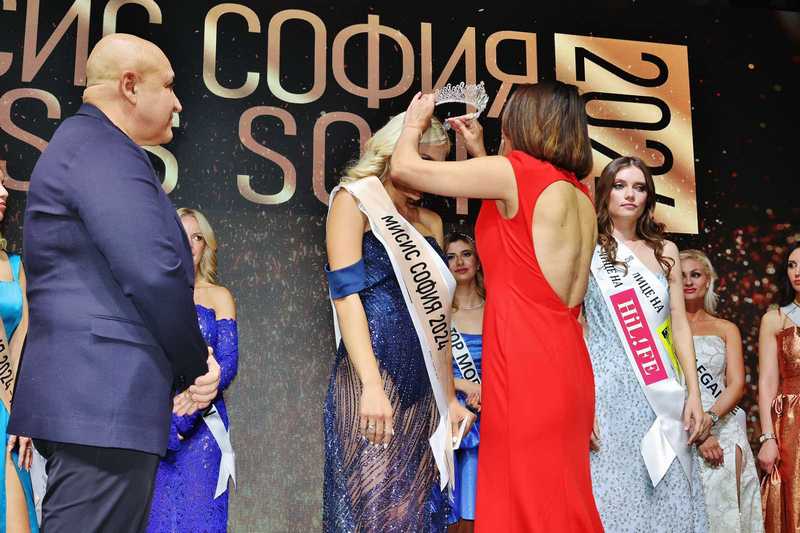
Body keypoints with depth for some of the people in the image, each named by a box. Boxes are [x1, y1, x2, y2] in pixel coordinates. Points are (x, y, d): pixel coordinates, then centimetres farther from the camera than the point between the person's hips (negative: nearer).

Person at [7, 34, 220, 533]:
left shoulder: (81, 147, 22)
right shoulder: (103, 151, -12)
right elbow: (156, 274, -21)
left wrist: (184, 366, 11)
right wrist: (195, 368, -5)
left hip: (88, 396, 11)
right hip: (105, 401, -11)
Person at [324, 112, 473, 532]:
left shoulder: (431, 223, 18)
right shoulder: (354, 200, 1)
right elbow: (346, 295, -10)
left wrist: (449, 397, 14)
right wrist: (372, 386, -20)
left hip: (424, 389, 6)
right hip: (374, 381, -6)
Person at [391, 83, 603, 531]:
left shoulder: (517, 171, -7)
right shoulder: (578, 195, 15)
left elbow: (406, 167, -1)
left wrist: (414, 124, 19)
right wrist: (480, 155, 32)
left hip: (525, 364, -8)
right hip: (565, 363, 8)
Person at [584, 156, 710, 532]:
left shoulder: (664, 251, 13)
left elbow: (679, 325, 11)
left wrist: (694, 394, 3)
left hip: (660, 396, 4)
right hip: (607, 391, -4)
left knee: (669, 502, 3)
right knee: (612, 500, -4)